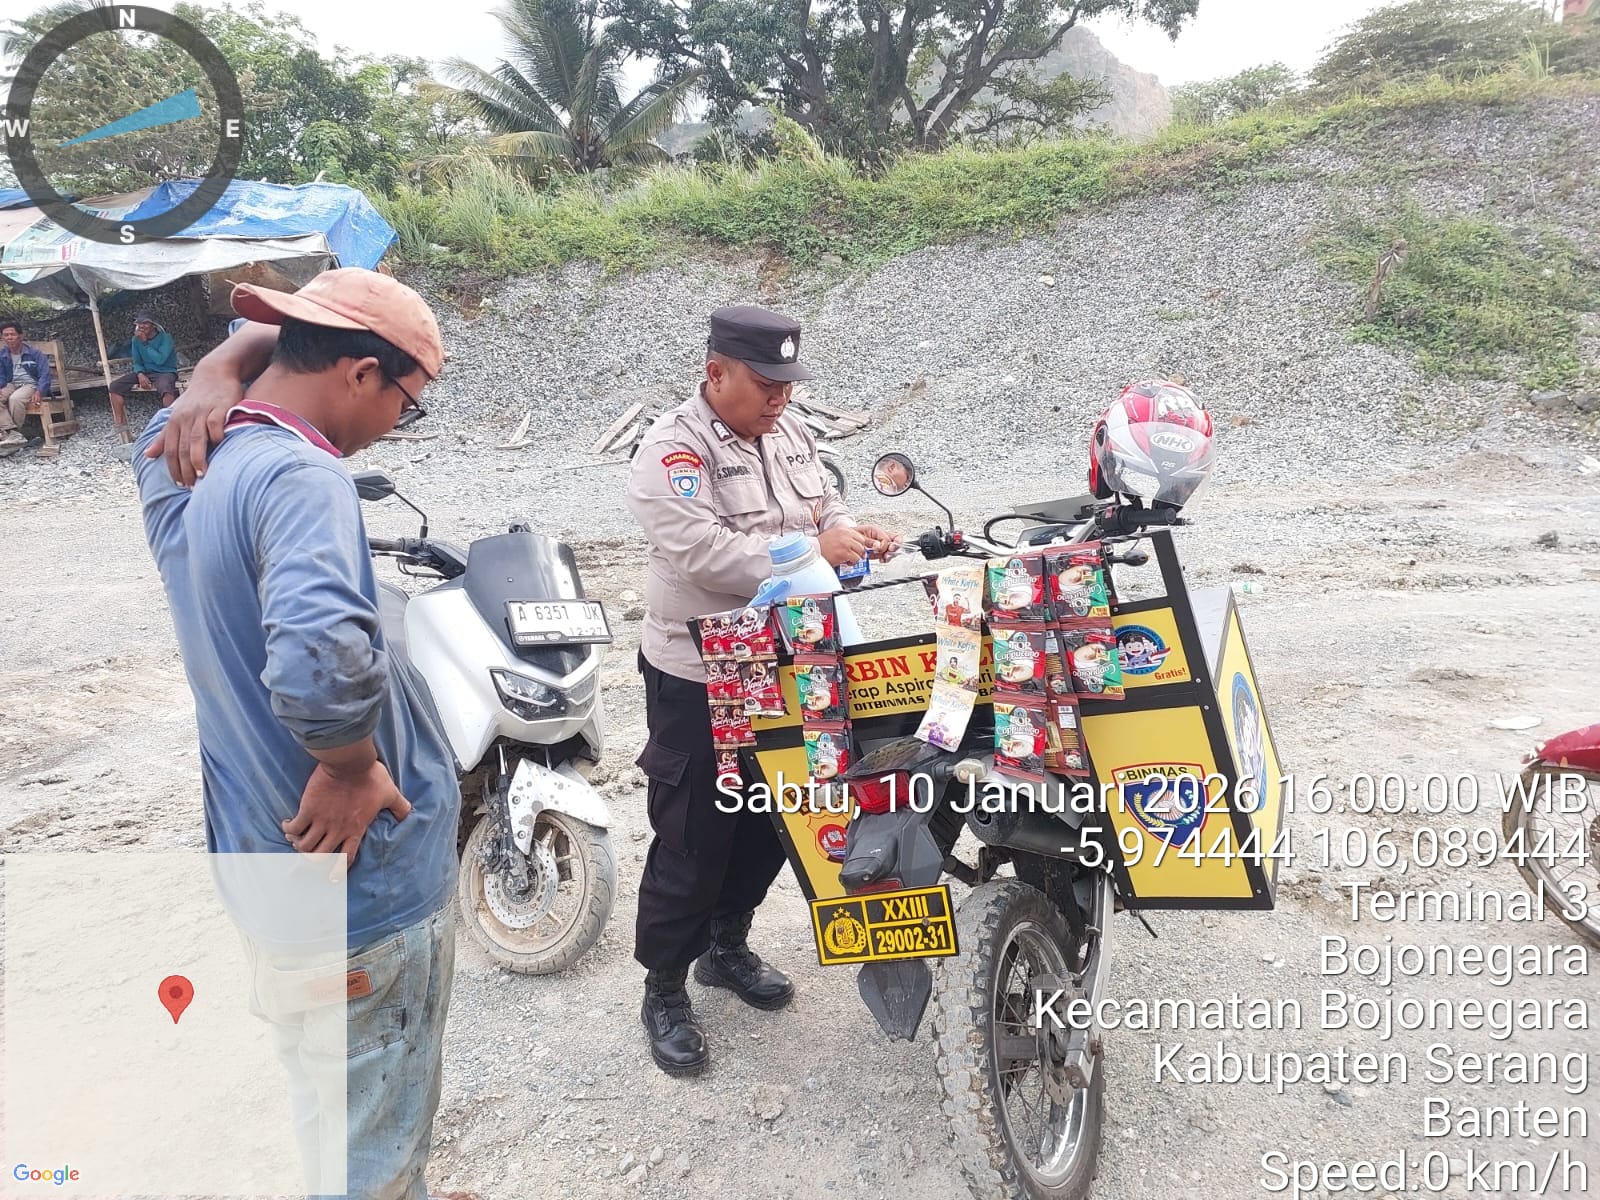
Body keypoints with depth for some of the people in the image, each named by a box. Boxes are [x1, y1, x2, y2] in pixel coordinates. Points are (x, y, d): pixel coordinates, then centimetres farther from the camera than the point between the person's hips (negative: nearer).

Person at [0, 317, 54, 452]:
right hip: (12, 385, 4)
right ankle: (14, 436, -38)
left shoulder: (34, 353, -3)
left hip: (31, 385, -4)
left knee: (15, 399, -37)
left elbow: (45, 374, -9)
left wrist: (39, 392, -26)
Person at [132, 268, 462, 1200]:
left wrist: (217, 377, 3)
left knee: (337, 1122, 31)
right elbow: (320, 656, -43)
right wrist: (351, 767, -24)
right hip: (363, 881, -9)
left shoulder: (184, 476, 3)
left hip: (271, 865, 9)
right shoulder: (299, 475, -26)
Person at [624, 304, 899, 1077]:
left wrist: (858, 535, -8)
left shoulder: (788, 433, 7)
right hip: (699, 684, -8)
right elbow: (707, 555, -30)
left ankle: (727, 947, 41)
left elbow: (824, 506, 14)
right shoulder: (671, 453, -18)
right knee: (692, 843, 3)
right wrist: (815, 551, -31)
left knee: (770, 825, 20)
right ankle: (664, 991, 23)